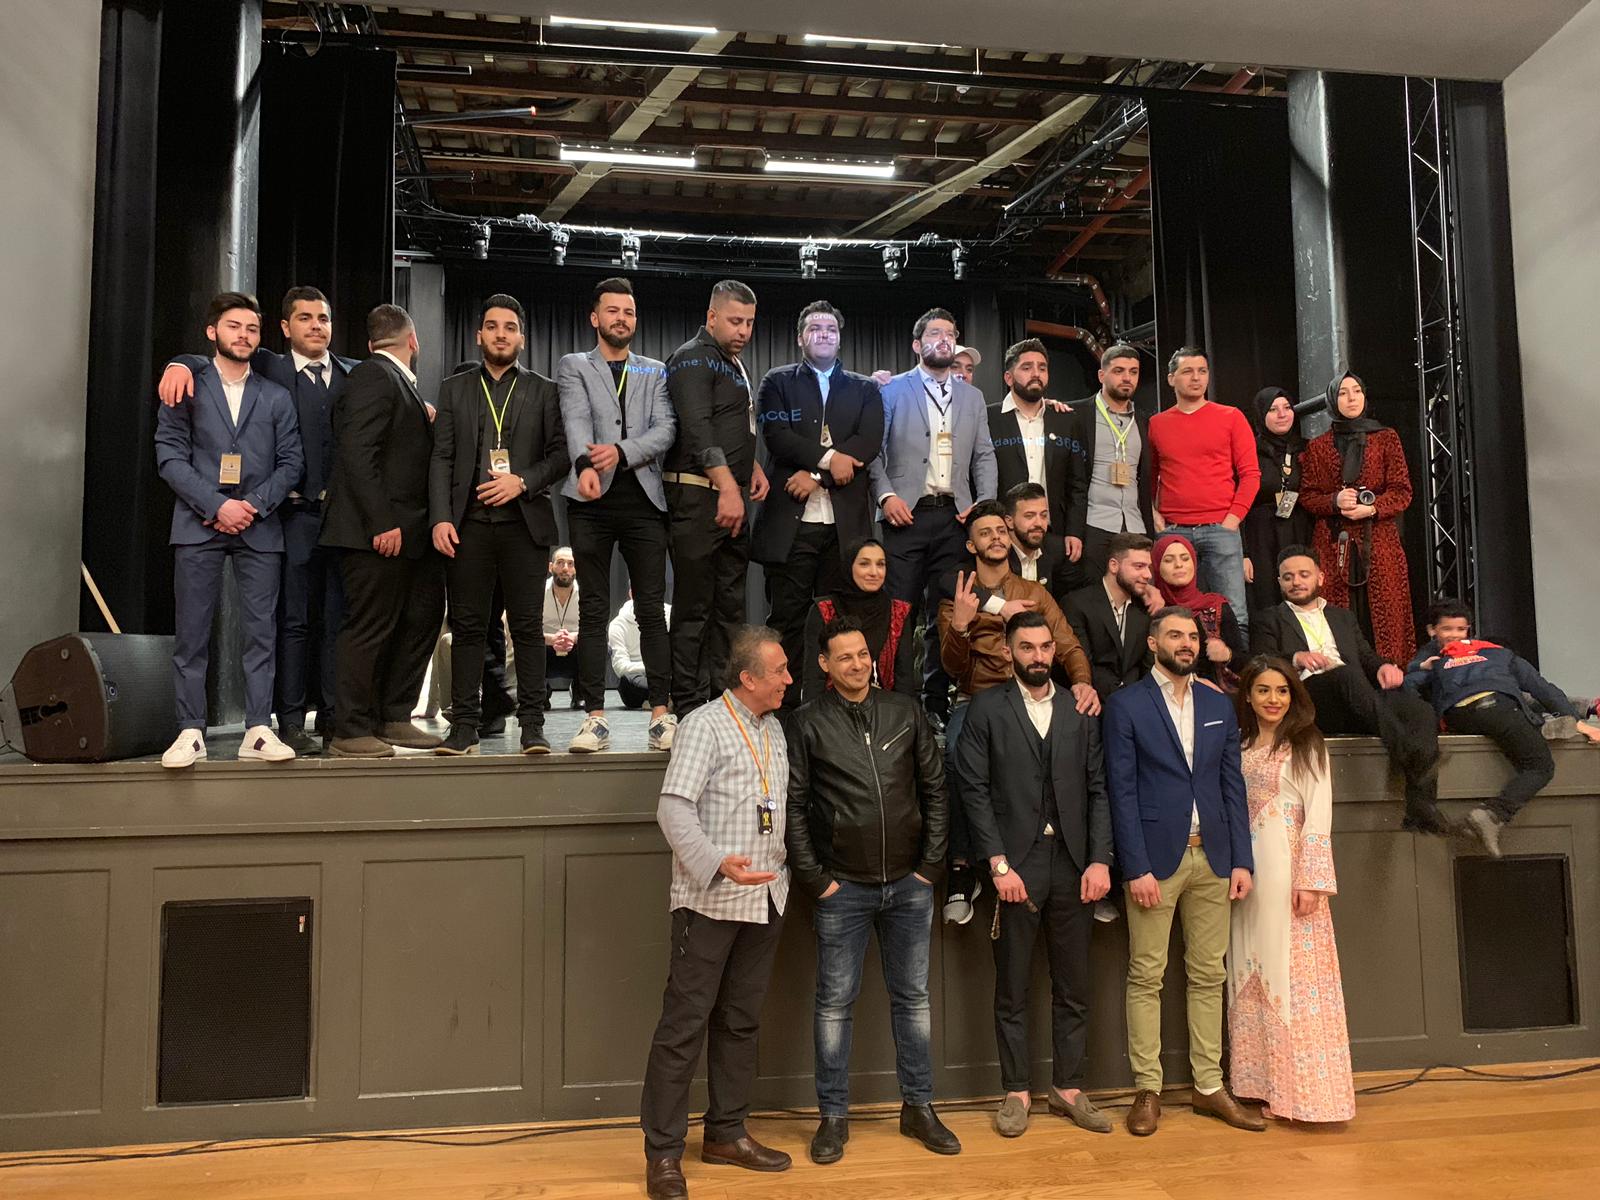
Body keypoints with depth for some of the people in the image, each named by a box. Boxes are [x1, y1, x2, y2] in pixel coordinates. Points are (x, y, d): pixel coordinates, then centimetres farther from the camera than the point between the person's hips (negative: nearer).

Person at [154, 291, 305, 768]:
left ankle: (258, 730, 4)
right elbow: (170, 457, -1)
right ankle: (191, 732, 4)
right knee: (191, 633, -1)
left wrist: (255, 505, -7)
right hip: (198, 526, -2)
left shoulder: (276, 397, 14)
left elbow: (291, 461, 7)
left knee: (261, 632, 0)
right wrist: (218, 505, -12)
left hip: (259, 528, 2)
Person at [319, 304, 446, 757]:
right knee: (370, 627, -5)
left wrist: (426, 424, 11)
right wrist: (381, 523, -23)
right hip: (378, 531, -10)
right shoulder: (373, 377, -10)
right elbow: (357, 454, -19)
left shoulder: (400, 382, 20)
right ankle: (350, 731, 5)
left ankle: (392, 718, 22)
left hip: (406, 531, 10)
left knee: (423, 616, 13)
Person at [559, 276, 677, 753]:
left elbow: (665, 429, 1)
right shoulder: (573, 366, 11)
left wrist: (621, 452, -17)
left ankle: (661, 714, 3)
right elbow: (576, 421, -8)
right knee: (593, 610, 1)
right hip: (593, 500, -1)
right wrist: (585, 465, -28)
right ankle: (595, 718, 4)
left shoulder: (655, 373, 16)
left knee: (652, 610, -1)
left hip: (643, 499, 1)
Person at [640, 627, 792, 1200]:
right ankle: (663, 1153, 8)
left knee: (741, 1021, 15)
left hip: (765, 898, 7)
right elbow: (674, 808, -18)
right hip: (710, 900, -7)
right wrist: (719, 863, -30)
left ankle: (727, 1133, 28)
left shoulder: (774, 729, 13)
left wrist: (789, 869, 11)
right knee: (685, 1023, -2)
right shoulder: (703, 726, -10)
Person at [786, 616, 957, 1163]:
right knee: (835, 1001, 5)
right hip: (843, 888, -2)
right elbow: (793, 806, -4)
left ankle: (918, 1107, 26)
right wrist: (814, 878, -7)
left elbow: (934, 790, 7)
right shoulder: (808, 723, -5)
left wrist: (931, 863, 2)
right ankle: (833, 1116, 19)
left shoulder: (905, 711, 3)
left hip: (910, 883, 3)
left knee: (913, 996, 12)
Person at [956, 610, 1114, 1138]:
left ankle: (1068, 1087, 24)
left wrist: (1100, 860, -3)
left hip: (1073, 866, 3)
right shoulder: (986, 709, 0)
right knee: (1012, 991, 6)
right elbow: (975, 791, -5)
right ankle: (1017, 1091, 19)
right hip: (1015, 865, -3)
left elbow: (1098, 790, 7)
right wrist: (999, 865, -11)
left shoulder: (1079, 710, 9)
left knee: (1073, 988, 10)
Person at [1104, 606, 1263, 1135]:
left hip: (1212, 858, 5)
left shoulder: (1218, 705, 11)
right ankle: (1147, 1090, 11)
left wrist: (1241, 859, 3)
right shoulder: (1126, 706, -3)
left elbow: (1232, 786, 10)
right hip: (1154, 858, -4)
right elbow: (1122, 792, -7)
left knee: (1209, 975, 10)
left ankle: (1209, 1087, 21)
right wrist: (1137, 868, -13)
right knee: (1146, 977, 2)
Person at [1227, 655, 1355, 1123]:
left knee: (1295, 977, -4)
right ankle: (1264, 1083, 15)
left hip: (1290, 870, -4)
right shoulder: (1238, 747, 11)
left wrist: (1311, 880, -15)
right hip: (1248, 870, 4)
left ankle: (1303, 1088, 3)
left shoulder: (1307, 747, 0)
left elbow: (1318, 817, -6)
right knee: (1253, 976, 7)